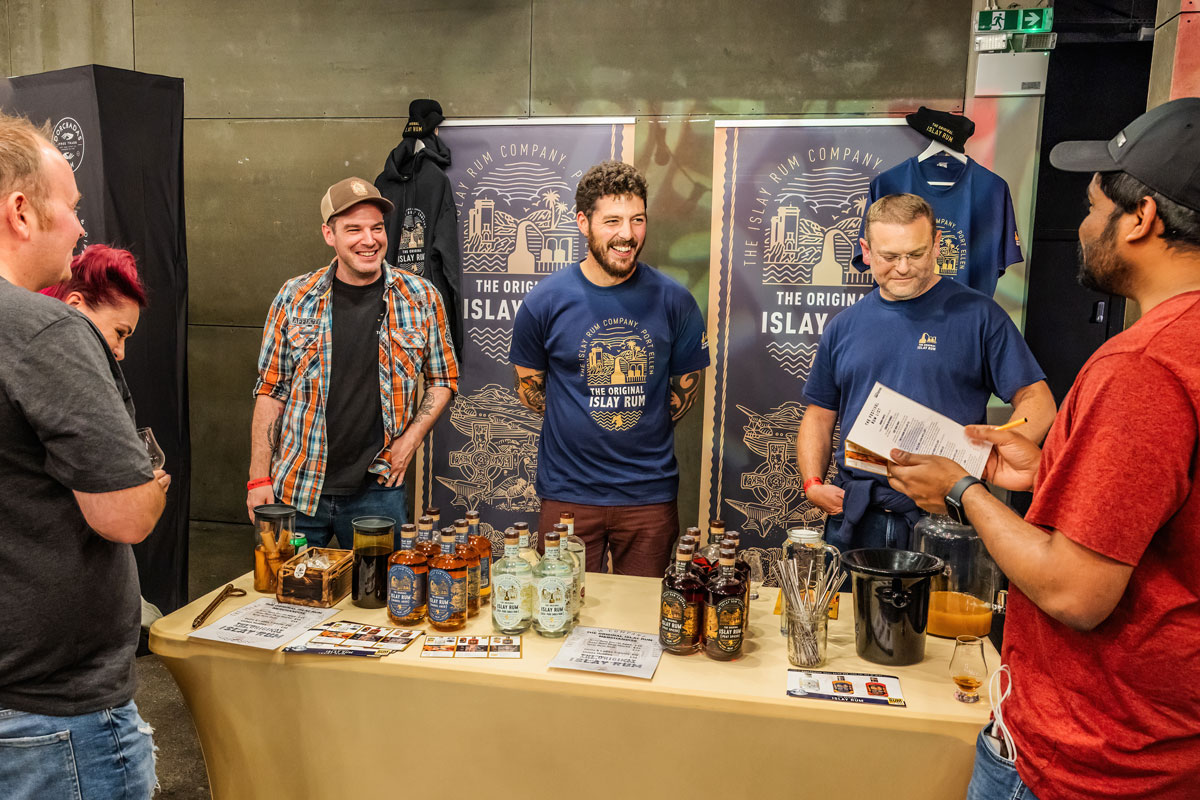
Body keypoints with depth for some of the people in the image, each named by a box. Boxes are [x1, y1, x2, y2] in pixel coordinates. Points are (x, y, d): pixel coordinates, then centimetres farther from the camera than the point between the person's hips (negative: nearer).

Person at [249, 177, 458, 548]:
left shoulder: (421, 298, -1)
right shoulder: (294, 298, 0)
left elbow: (443, 379, 9)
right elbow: (270, 391, 4)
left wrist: (411, 437, -5)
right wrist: (259, 479, 0)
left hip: (377, 489, 0)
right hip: (297, 489, 1)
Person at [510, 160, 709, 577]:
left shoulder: (674, 302, -2)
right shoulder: (545, 301, -4)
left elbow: (686, 386, 9)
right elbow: (529, 388, 7)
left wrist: (642, 432, 4)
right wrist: (580, 430, 2)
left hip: (650, 494, 1)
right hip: (568, 494, -1)